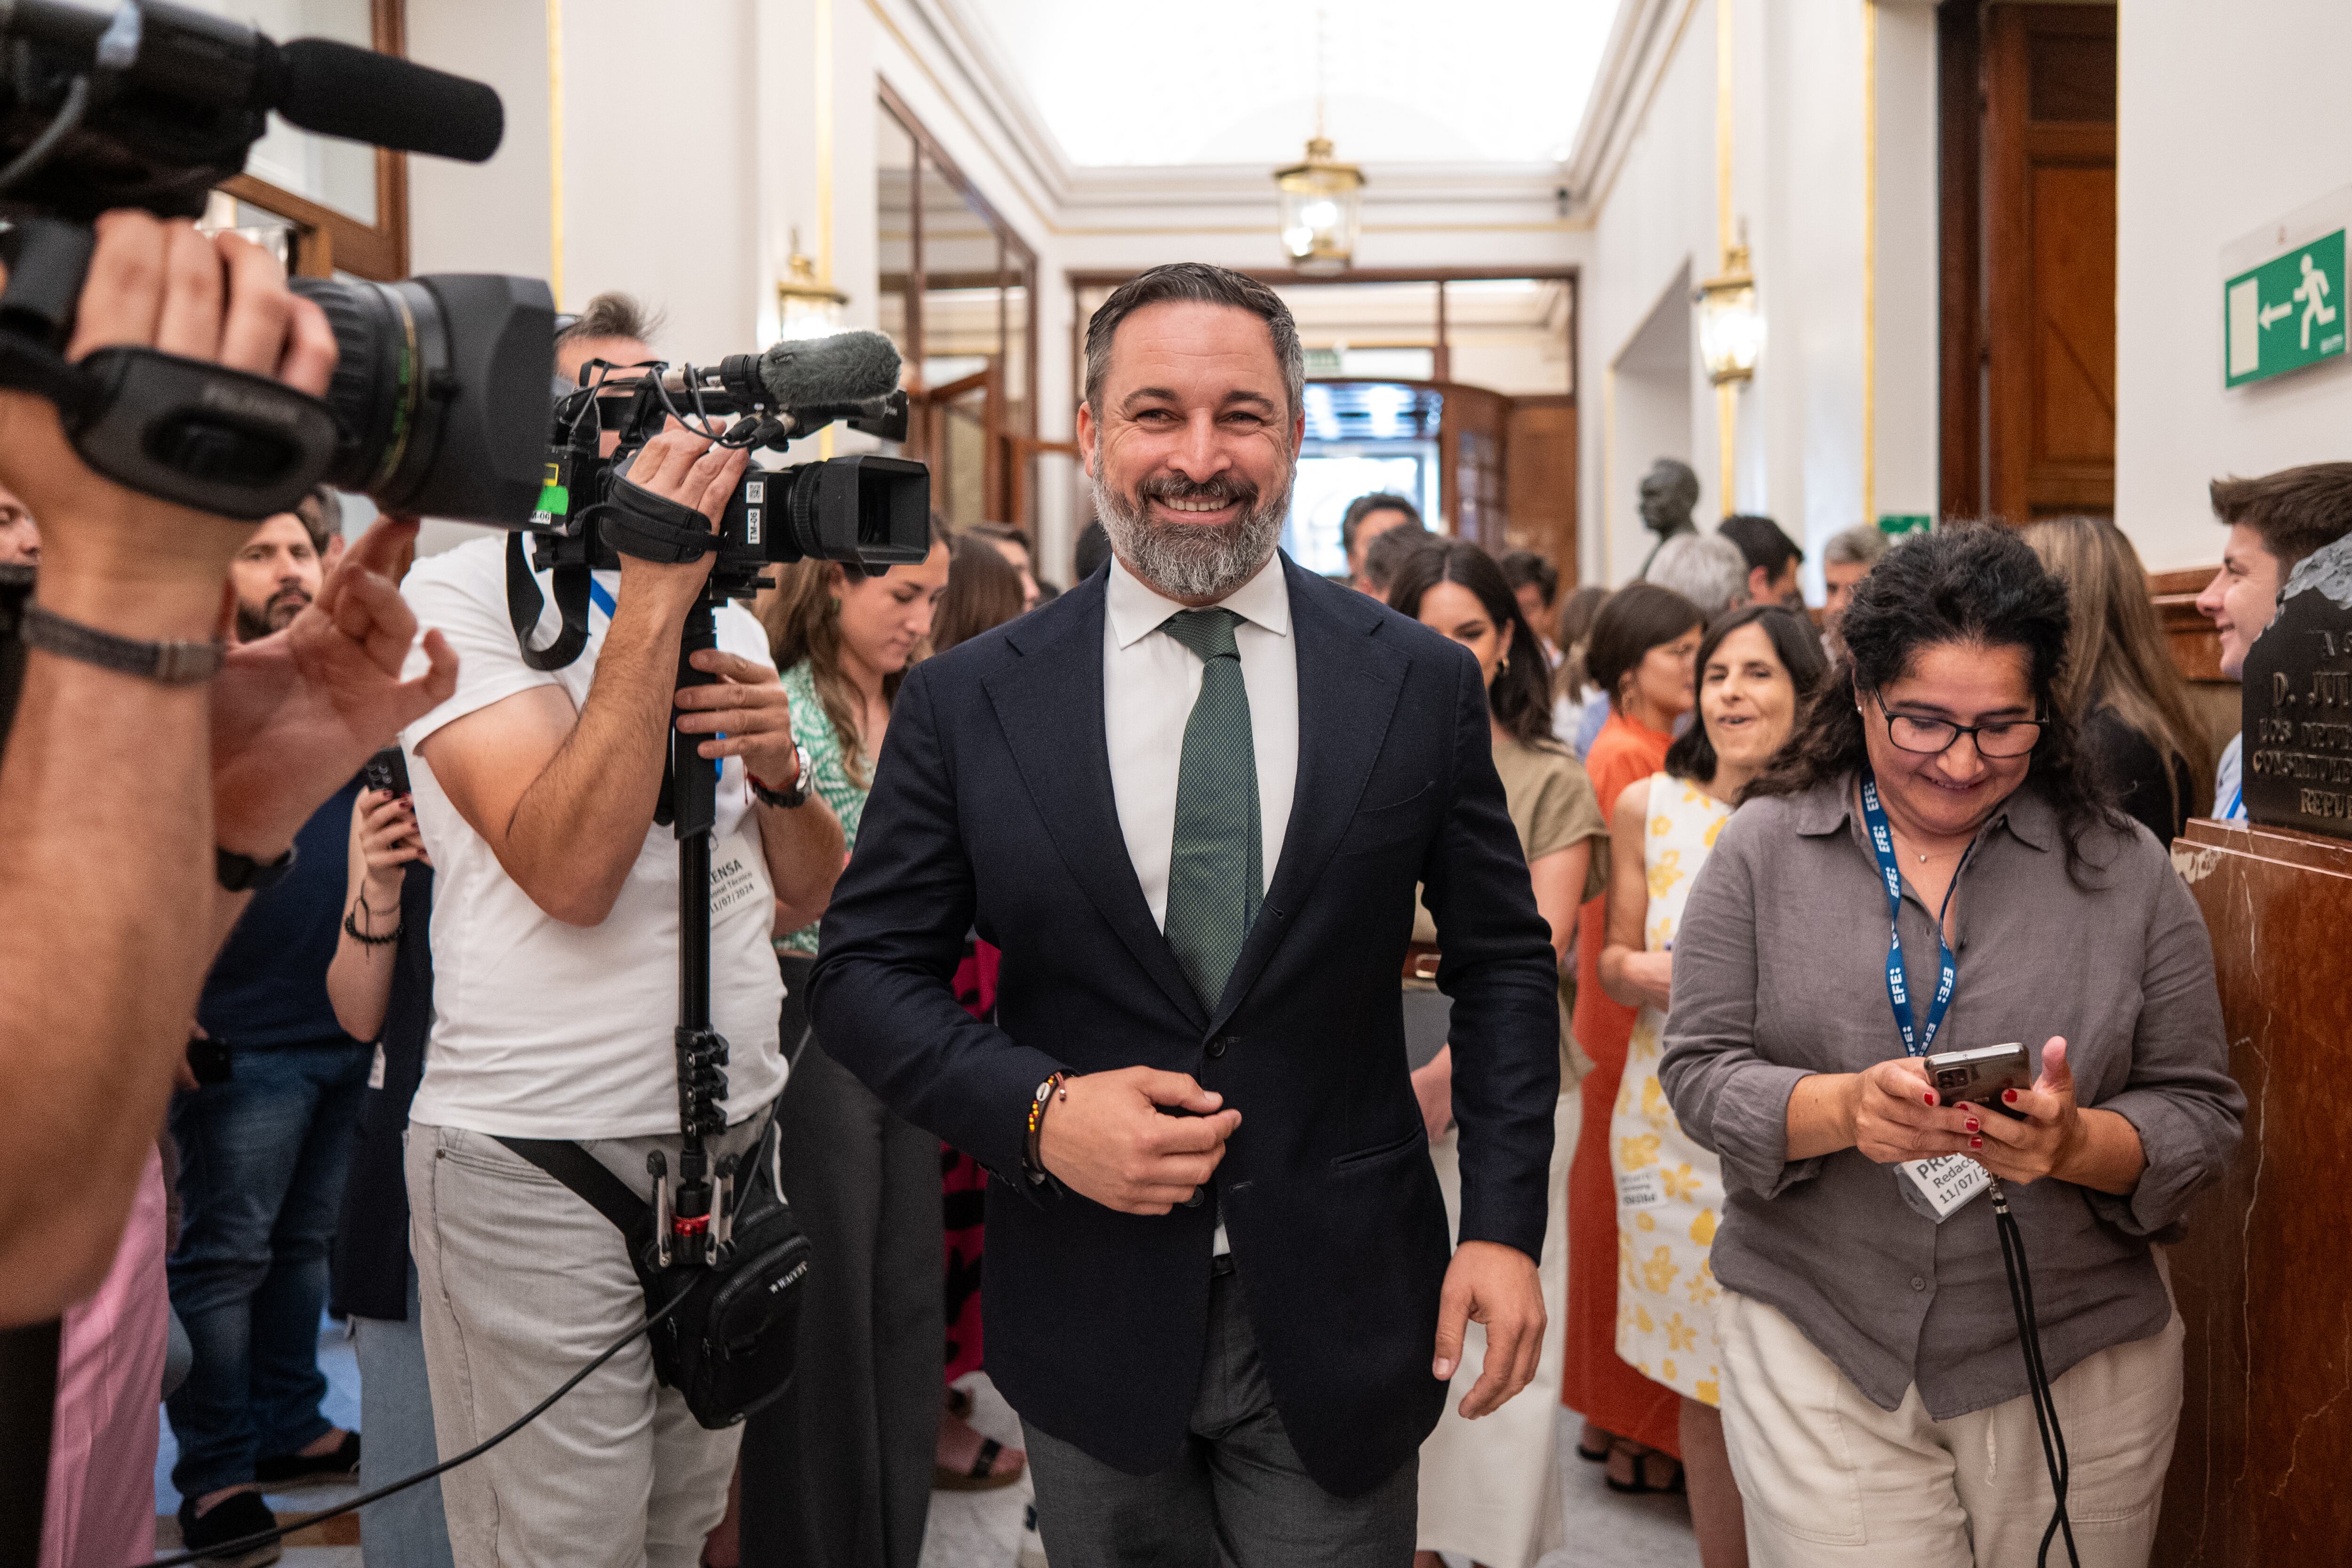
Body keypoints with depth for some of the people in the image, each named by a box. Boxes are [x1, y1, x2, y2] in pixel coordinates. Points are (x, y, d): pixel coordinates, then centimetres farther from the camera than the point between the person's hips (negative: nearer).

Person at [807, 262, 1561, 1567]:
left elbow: (1501, 961, 3)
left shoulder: (1424, 684, -2)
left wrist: (1505, 1225, -4)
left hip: (1336, 1317, 0)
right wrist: (1036, 1109, -16)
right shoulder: (968, 701, -4)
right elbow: (865, 970, 0)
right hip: (1088, 1315, 0)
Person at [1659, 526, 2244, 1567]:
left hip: (2076, 1370, 1)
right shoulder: (1764, 847, -1)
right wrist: (1842, 1108, -23)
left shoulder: (2125, 872, 0)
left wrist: (2079, 1144, -20)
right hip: (1816, 1353, -1)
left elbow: (2199, 1112, 1)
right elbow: (1699, 1072, -4)